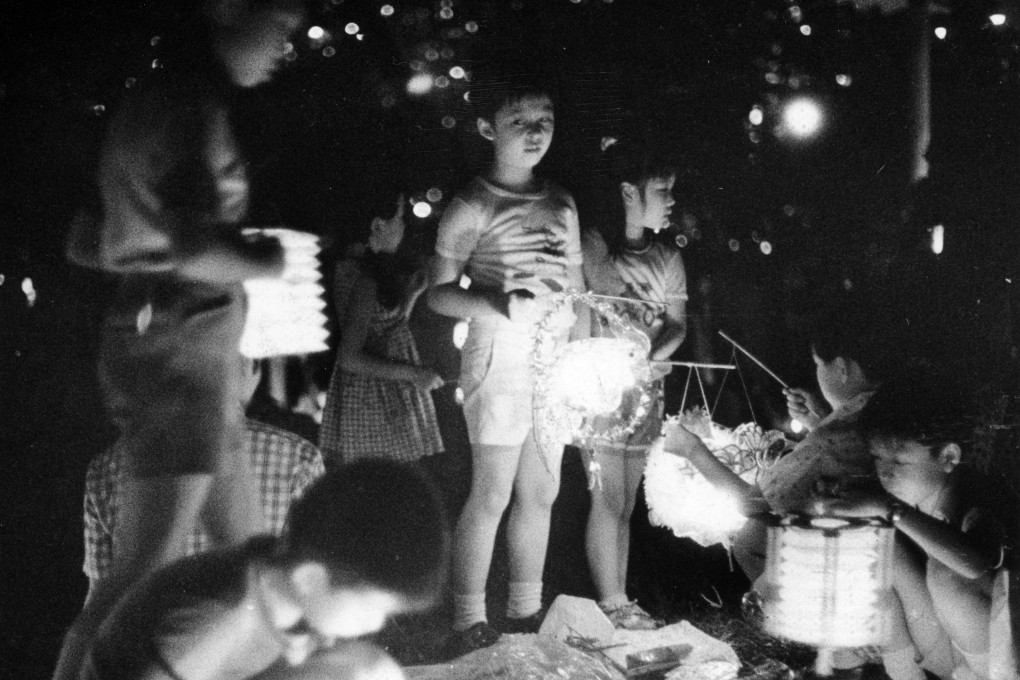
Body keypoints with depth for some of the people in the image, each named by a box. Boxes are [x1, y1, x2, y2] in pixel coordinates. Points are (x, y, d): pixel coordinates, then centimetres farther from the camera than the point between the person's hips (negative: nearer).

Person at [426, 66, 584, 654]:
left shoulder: (562, 204, 12)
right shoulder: (472, 207, -5)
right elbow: (439, 293, -6)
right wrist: (501, 305, -20)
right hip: (500, 358, -6)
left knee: (542, 492, 11)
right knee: (493, 494, -6)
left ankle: (527, 612, 22)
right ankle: (469, 623, 3)